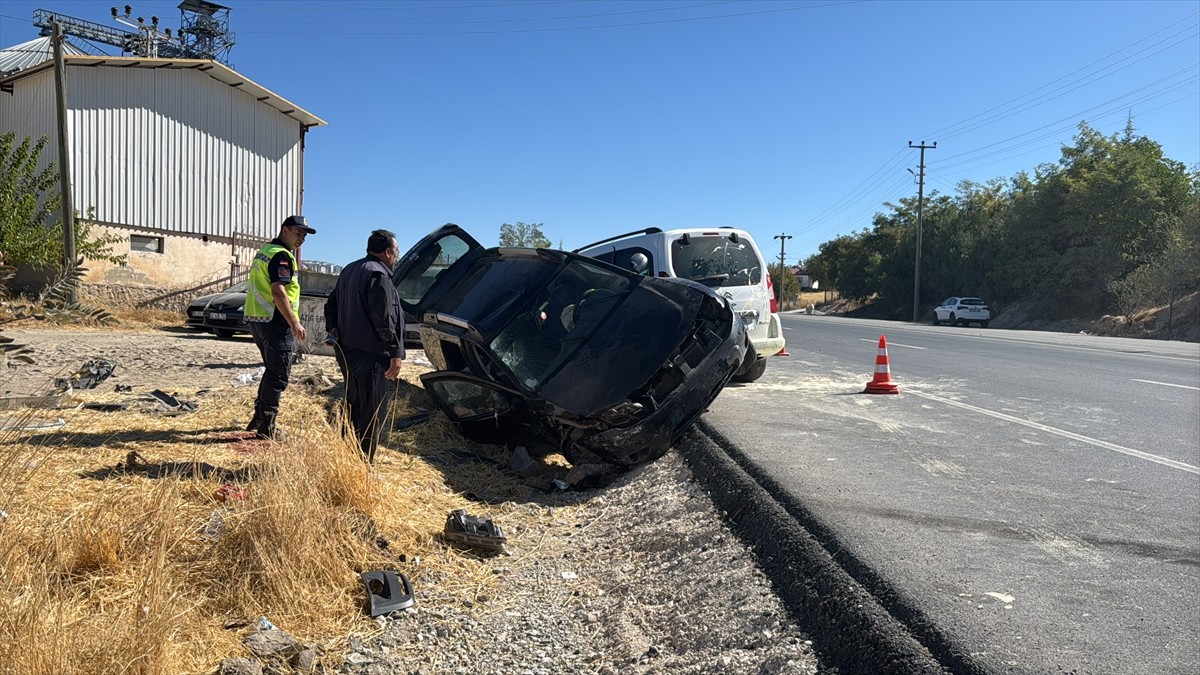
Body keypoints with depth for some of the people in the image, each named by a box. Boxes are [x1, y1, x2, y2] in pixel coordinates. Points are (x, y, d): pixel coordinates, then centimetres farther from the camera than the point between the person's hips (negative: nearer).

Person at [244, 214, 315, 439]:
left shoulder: (264, 251, 19)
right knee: (278, 376, -4)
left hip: (256, 319, 10)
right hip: (275, 321, -10)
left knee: (272, 371, 21)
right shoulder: (282, 255, -13)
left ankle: (259, 418, 27)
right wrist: (295, 323, -23)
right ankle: (266, 427, 0)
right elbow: (278, 291, -23)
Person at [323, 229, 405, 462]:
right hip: (371, 355, -10)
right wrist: (396, 353, -19)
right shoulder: (378, 275, -16)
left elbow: (332, 303, 21)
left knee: (353, 406, 20)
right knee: (373, 413, -4)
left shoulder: (348, 270, 16)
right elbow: (384, 319, -21)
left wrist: (332, 328, 10)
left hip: (346, 350, 10)